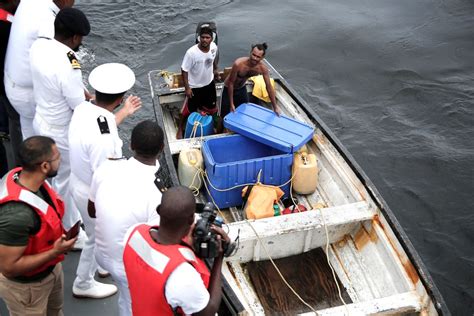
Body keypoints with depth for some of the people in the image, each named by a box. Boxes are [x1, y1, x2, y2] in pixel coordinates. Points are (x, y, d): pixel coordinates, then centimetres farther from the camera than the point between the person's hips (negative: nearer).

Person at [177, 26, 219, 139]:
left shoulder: (214, 47, -16)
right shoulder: (191, 52, -32)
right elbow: (184, 70, -22)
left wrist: (215, 69, 21)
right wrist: (187, 88, -20)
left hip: (209, 83, 5)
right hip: (195, 86, -5)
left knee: (211, 107, 22)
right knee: (189, 109, 10)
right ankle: (180, 129, 34)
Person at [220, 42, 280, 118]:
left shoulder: (263, 68, -26)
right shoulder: (238, 64, -38)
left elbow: (269, 86, -14)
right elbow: (231, 83, -26)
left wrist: (275, 107, -9)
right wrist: (231, 104, -20)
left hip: (242, 89, 4)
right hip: (229, 89, -4)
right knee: (226, 115, 1)